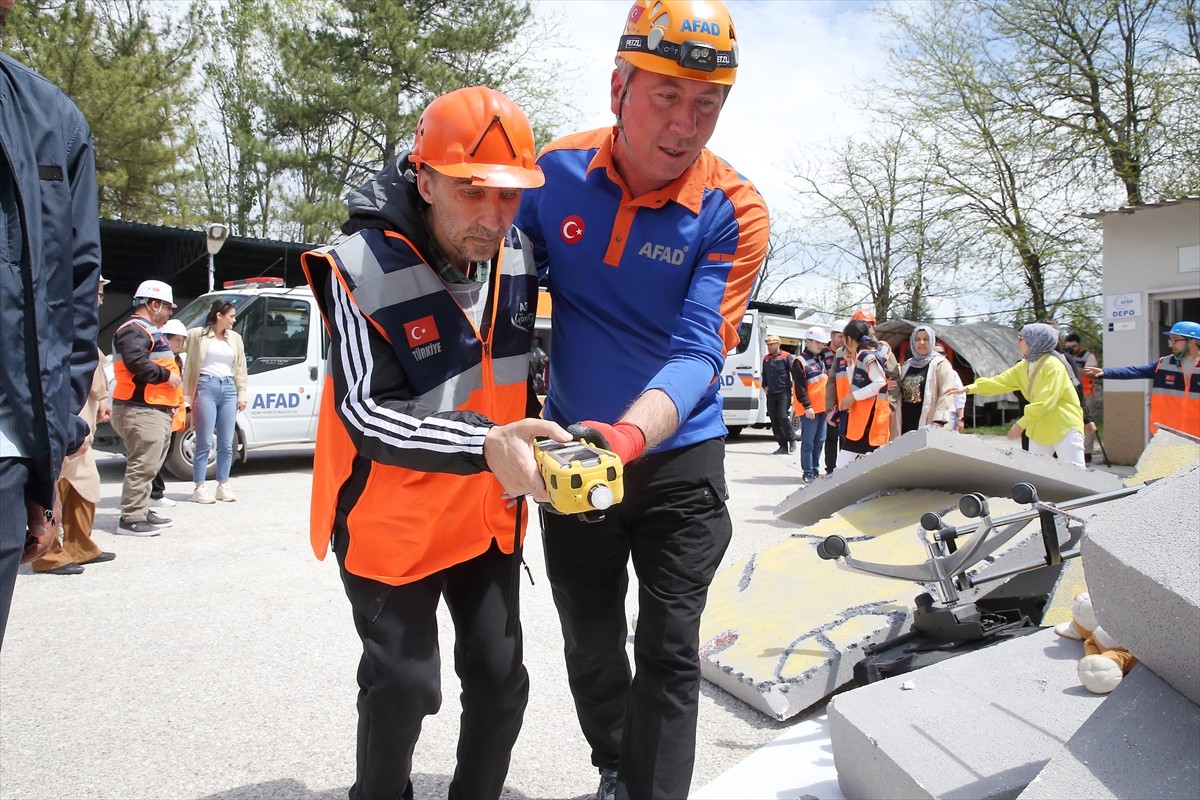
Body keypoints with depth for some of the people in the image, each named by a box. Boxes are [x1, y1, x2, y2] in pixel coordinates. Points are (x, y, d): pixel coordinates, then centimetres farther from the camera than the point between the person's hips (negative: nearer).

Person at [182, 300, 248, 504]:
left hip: (229, 389, 5)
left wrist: (241, 394, 12)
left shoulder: (235, 338, 16)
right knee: (205, 443, -4)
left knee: (226, 443, 5)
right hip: (206, 387, -4)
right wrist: (189, 394, -5)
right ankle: (199, 488, 1)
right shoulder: (198, 335, 2)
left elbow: (240, 368, 19)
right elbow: (190, 365, 1)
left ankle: (223, 486, 13)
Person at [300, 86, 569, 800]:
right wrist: (485, 444, -40)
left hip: (487, 514, 5)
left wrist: (525, 434, 14)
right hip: (392, 523, -5)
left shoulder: (516, 254, -5)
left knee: (501, 680, 10)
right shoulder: (363, 268, -23)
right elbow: (366, 414, -27)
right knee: (404, 689, 0)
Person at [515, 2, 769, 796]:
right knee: (590, 645, 17)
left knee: (670, 651, 3)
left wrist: (629, 435, -45)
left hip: (678, 457, -3)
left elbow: (698, 349, -25)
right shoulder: (558, 172, -9)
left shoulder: (734, 212, -16)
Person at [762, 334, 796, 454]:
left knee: (783, 417, -16)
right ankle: (783, 446, 10)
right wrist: (764, 386, 11)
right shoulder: (766, 359, 14)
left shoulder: (786, 357, -3)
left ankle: (792, 440, 4)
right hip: (771, 394, 6)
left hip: (784, 392, -6)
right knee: (774, 421, 4)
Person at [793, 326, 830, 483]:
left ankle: (815, 470, 19)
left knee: (820, 441, 11)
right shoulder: (800, 361, -9)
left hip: (823, 407, 8)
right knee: (808, 442, -4)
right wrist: (807, 406, -17)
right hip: (810, 409, -8)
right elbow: (799, 387, -14)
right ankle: (807, 473, 1)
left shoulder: (821, 360, 16)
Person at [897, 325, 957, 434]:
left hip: (927, 424, -6)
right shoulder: (906, 365, 18)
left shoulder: (940, 364, -1)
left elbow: (946, 394, -11)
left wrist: (939, 421, -20)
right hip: (906, 425, 6)